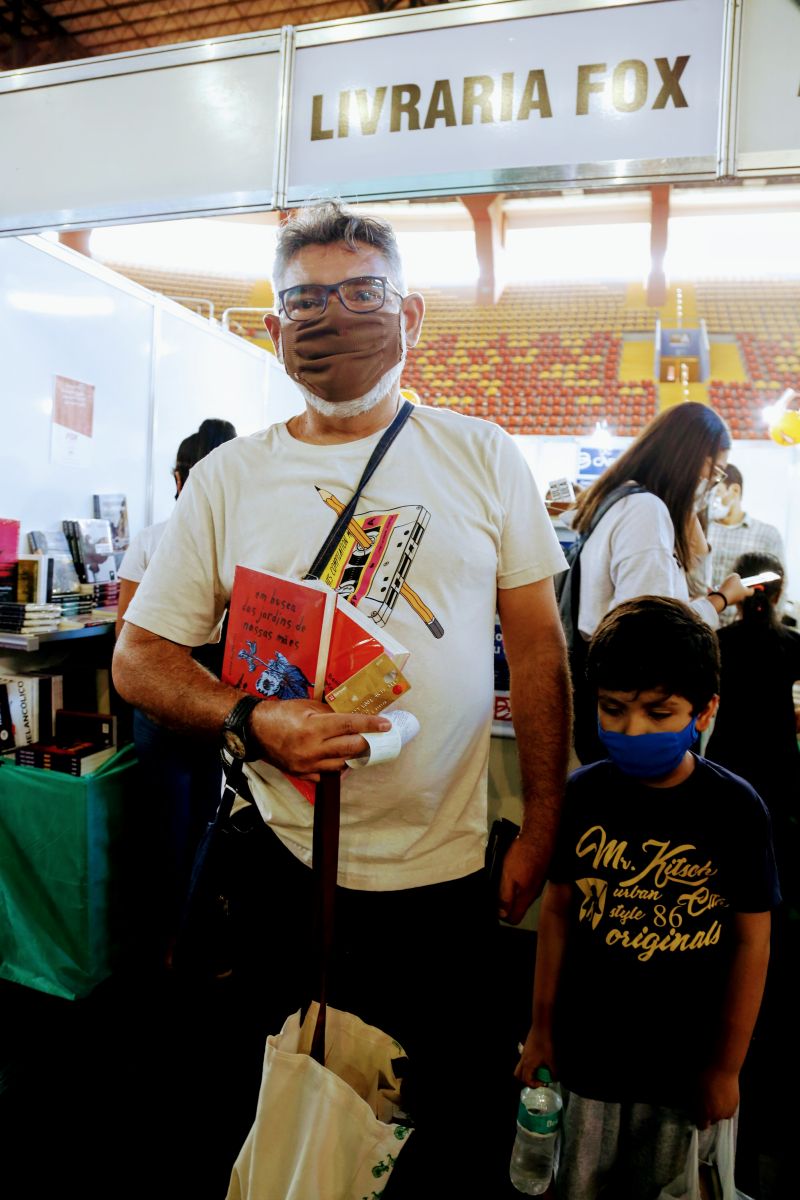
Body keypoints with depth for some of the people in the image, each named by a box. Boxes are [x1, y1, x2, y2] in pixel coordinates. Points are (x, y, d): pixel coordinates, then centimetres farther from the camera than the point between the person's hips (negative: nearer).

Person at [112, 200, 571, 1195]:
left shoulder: (480, 455, -1)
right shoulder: (228, 477, -1)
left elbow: (538, 647, 1)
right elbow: (139, 658, 0)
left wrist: (541, 829, -1)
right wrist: (254, 724, -18)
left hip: (452, 866, 1)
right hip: (290, 862, 0)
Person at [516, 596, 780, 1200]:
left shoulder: (736, 809, -16)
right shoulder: (582, 795, -11)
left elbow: (751, 942, -8)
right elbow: (558, 910, -1)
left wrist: (726, 1066, -1)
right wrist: (541, 1026, 5)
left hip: (684, 1059, -1)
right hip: (585, 1052, 1)